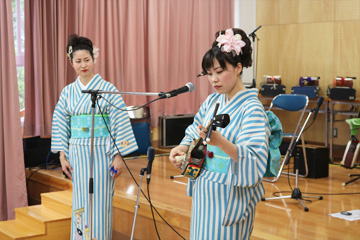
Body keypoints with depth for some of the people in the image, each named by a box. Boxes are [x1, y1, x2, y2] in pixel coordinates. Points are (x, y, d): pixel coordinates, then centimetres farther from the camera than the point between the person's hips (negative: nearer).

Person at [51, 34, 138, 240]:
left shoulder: (108, 89, -5)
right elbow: (61, 124, 11)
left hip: (102, 154, -4)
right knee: (80, 202, 9)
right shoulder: (68, 92, 7)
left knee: (99, 203, -2)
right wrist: (63, 156, 6)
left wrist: (119, 157, -10)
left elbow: (121, 124, -6)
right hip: (78, 155, 4)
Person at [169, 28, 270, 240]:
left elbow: (255, 161, -27)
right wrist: (183, 148, -2)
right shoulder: (213, 101, 4)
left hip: (230, 198, -7)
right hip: (204, 191, 7)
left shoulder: (251, 108, -17)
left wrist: (220, 142, -41)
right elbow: (194, 133, 19)